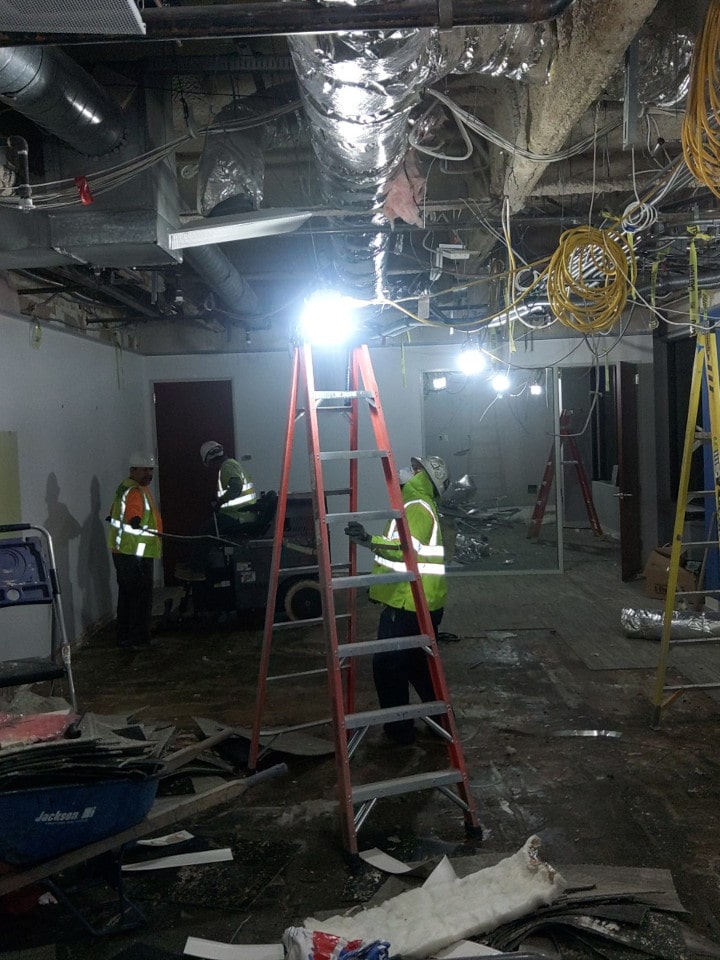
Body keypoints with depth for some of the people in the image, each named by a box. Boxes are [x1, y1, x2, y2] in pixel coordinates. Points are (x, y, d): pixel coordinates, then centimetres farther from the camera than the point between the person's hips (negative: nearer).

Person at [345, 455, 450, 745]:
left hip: (407, 603, -10)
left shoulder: (417, 506, -15)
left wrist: (371, 541, -43)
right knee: (417, 663, 21)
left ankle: (399, 729, 7)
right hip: (424, 603, 10)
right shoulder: (423, 505, 18)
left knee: (387, 665, -1)